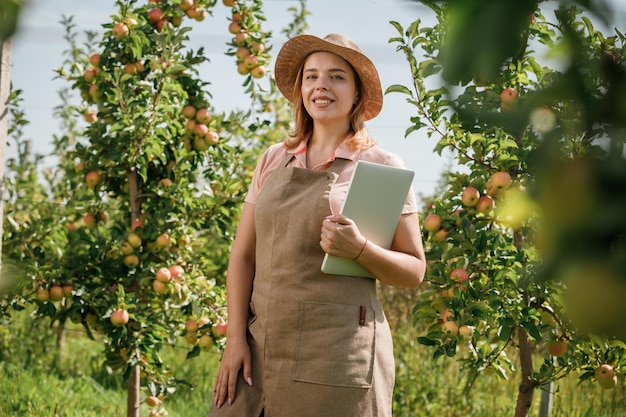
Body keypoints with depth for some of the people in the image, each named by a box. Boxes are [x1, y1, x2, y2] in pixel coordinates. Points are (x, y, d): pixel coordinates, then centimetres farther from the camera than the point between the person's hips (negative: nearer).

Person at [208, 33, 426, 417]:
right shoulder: (274, 161, 11)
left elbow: (414, 271, 1)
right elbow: (243, 256, 12)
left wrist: (360, 249, -16)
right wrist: (236, 337, 2)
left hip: (339, 349, -3)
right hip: (262, 342, 3)